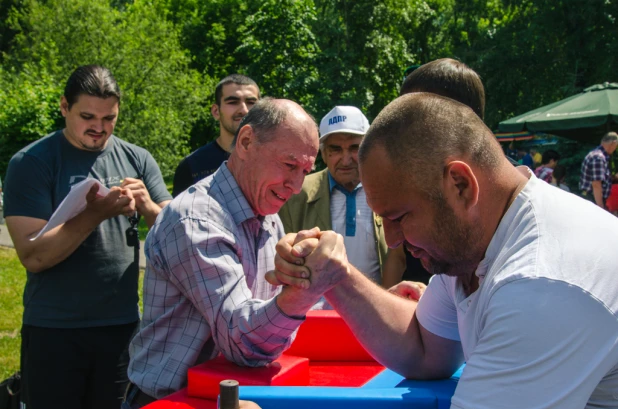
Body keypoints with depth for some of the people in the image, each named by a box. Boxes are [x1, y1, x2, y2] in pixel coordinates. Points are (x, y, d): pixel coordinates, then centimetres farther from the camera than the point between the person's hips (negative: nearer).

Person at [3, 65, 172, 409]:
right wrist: (95, 215, -27)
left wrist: (148, 206, -17)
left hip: (123, 325, 3)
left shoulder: (138, 160, 4)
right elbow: (33, 256, -15)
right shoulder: (31, 163, -7)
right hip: (53, 331, -3)